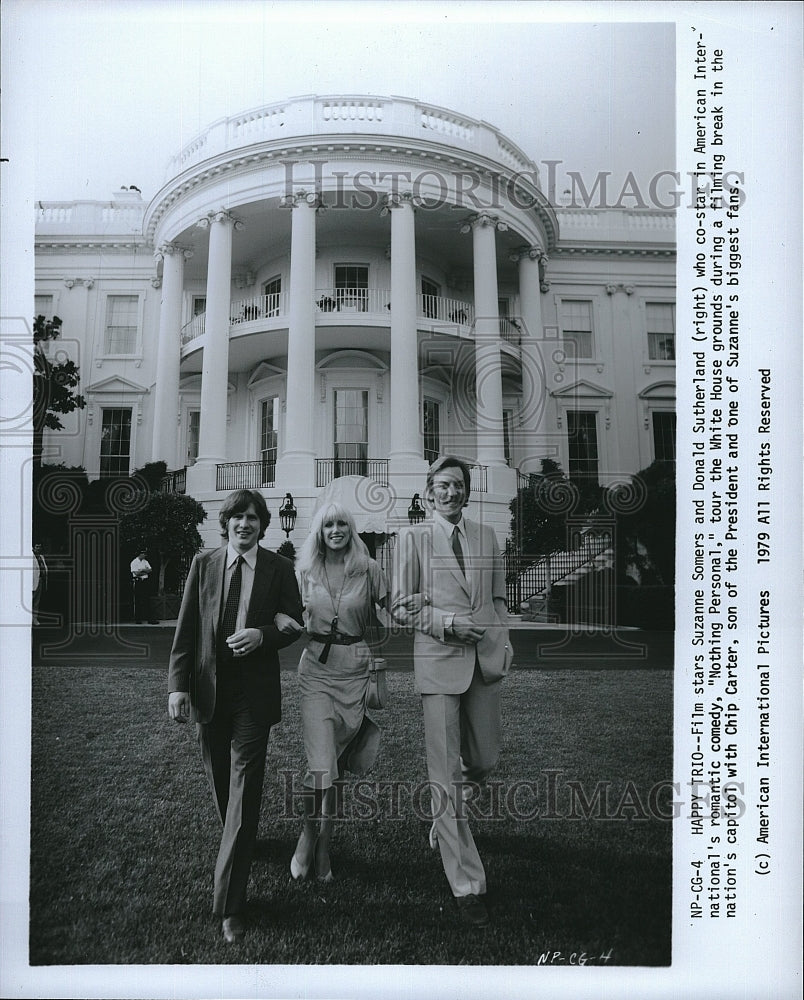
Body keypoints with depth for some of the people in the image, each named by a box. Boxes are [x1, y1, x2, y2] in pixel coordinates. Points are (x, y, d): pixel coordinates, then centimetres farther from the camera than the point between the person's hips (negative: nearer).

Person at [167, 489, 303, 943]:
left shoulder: (279, 568, 0)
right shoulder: (203, 564, 3)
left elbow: (295, 622, 5)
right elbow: (186, 629, 2)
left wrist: (262, 635, -15)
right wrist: (178, 684, -6)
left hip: (254, 691, -2)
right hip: (209, 687, 3)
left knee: (244, 788, -5)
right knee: (221, 781, 18)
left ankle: (230, 903, 2)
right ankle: (242, 839, 47)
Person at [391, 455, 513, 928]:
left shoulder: (486, 535, 12)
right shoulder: (414, 538, 2)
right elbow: (401, 606, 0)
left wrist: (502, 641, 4)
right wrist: (447, 623, -13)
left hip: (486, 659, 4)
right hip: (439, 659, -4)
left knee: (485, 759, 10)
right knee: (446, 772, -1)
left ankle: (447, 815, 45)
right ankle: (468, 884, 9)